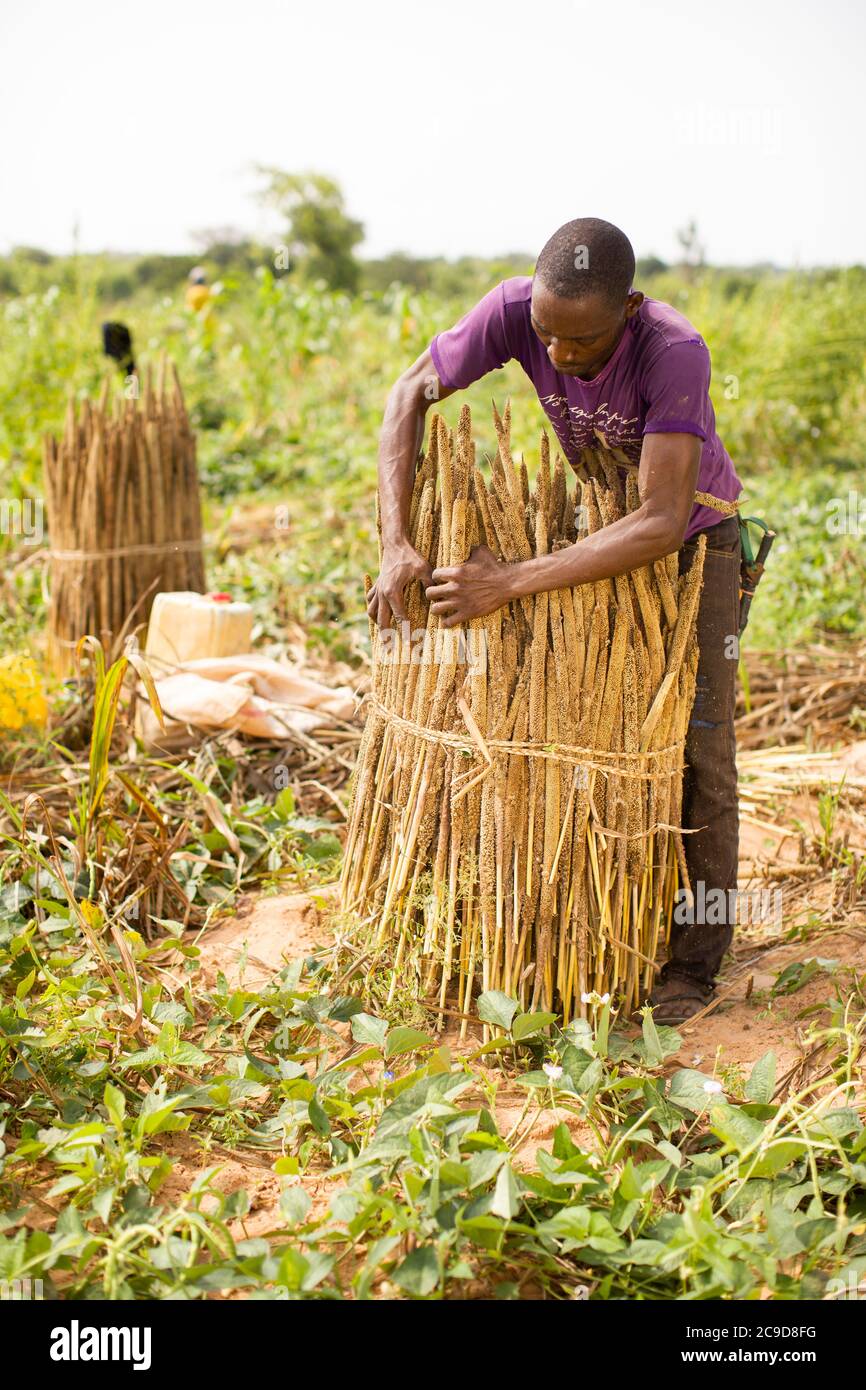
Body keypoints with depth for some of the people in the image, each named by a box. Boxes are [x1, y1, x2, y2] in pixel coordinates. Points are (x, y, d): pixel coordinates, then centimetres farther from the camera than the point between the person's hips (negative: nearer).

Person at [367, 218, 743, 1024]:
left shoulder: (675, 352, -39)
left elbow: (662, 522, -44)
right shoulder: (516, 308, -28)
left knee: (695, 745, -7)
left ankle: (693, 960, 3)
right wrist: (396, 543, -30)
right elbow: (410, 396, -19)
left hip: (695, 533, -4)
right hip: (597, 524, 4)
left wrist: (512, 583, -46)